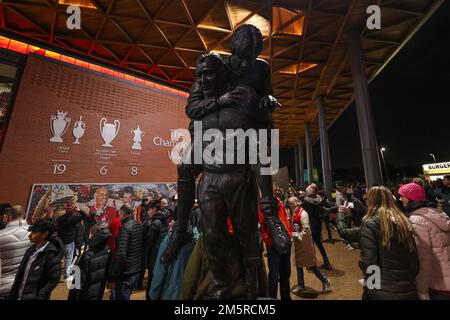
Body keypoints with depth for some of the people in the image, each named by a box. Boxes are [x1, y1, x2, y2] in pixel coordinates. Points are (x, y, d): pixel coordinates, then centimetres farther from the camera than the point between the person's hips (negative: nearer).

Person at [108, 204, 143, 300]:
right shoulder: (139, 226, 3)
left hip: (125, 274, -7)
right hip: (136, 270, 7)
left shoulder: (125, 228, -21)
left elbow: (120, 255, -26)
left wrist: (112, 278, -19)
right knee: (126, 296, 25)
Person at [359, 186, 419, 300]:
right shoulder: (404, 221, 2)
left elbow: (368, 264, -20)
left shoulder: (370, 223, -17)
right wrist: (408, 281, 20)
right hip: (408, 290, 5)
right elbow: (415, 263, 7)